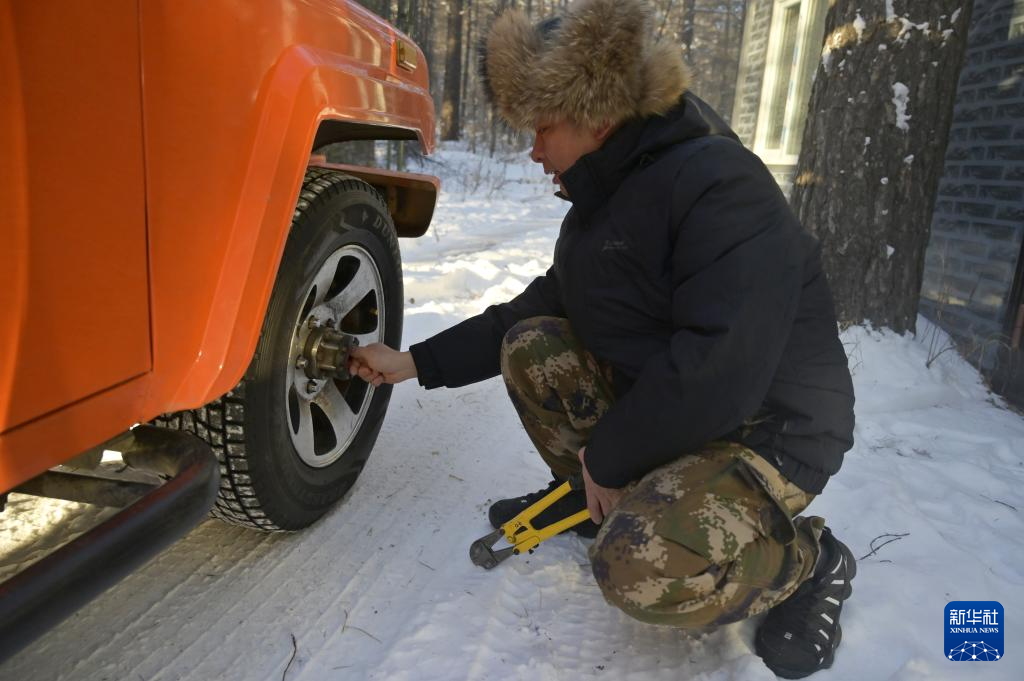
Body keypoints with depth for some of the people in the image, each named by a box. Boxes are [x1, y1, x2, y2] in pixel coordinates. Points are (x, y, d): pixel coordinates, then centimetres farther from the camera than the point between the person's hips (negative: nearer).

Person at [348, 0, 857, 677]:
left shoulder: (719, 183, -23)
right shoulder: (602, 201, 7)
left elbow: (719, 372, -31)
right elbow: (537, 308, 12)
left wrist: (609, 456, -17)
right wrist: (414, 362, 8)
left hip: (770, 429, -8)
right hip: (658, 401, 9)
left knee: (641, 566, -30)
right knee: (529, 346, -2)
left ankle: (808, 559, -1)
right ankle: (587, 496, 17)